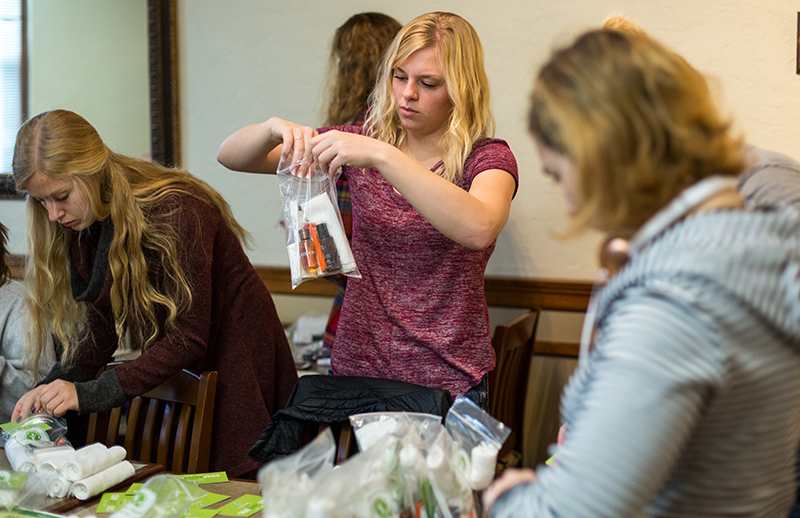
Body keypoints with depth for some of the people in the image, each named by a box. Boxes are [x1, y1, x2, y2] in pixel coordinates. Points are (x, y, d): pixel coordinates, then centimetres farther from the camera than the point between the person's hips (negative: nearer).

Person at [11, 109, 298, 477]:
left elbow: (188, 338, -27)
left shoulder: (174, 211, -26)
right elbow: (102, 325, 2)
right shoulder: (82, 226, -2)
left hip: (235, 370, -6)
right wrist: (53, 387, -15)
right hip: (168, 370, 6)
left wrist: (88, 394, -29)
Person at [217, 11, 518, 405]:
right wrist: (275, 129, -20)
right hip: (355, 369, 3)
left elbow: (479, 229, -31)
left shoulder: (486, 158, -6)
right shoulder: (364, 141, 5)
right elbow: (231, 157, 3)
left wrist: (383, 156, -34)